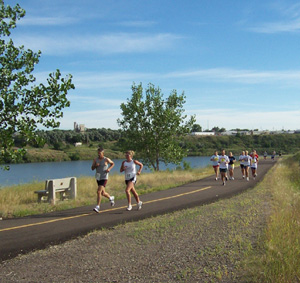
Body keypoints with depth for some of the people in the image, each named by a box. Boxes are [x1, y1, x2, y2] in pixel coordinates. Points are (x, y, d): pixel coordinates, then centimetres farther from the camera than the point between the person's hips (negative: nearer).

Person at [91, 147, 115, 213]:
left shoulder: (106, 159, -7)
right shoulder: (95, 159, 3)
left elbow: (113, 163, 10)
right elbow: (92, 168, 6)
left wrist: (109, 169, -8)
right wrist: (95, 165, -16)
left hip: (104, 178, -5)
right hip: (98, 178, 5)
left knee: (99, 192, -18)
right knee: (103, 193, 17)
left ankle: (97, 207, -14)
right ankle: (111, 198, 46)